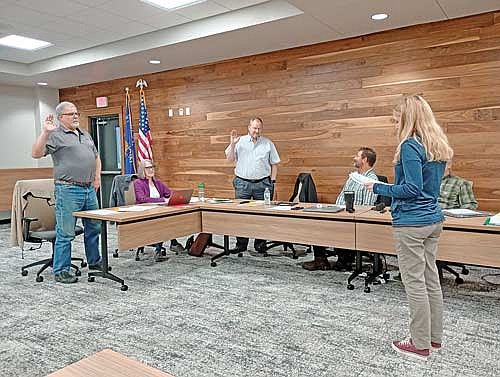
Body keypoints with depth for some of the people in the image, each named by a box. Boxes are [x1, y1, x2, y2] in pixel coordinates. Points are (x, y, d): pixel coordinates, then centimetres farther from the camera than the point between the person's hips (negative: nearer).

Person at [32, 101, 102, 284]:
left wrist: (97, 177, 16)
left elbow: (96, 157, 28)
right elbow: (36, 154, -17)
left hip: (89, 189, 7)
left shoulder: (85, 135, 17)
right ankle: (61, 271, 10)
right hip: (68, 190, -7)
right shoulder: (55, 135, -5)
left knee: (94, 227, 16)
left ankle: (95, 262, 32)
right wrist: (45, 132, -26)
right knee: (66, 233, -1)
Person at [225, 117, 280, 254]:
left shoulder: (268, 144, 7)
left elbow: (274, 164, 9)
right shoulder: (240, 141, 6)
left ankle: (260, 244, 13)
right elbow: (229, 159, 4)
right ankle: (241, 244, 12)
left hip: (262, 183, 0)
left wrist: (272, 181, 1)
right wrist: (232, 144, -9)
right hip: (242, 183, 0)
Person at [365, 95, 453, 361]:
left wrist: (379, 189, -10)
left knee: (415, 283, 0)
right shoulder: (438, 147, 12)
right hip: (433, 219, 9)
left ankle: (420, 345, 12)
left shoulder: (410, 146, -16)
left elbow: (413, 188, -20)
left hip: (411, 222, -9)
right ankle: (434, 337, 27)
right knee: (431, 279, 15)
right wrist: (391, 192, 21)